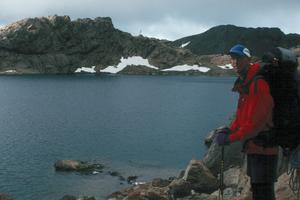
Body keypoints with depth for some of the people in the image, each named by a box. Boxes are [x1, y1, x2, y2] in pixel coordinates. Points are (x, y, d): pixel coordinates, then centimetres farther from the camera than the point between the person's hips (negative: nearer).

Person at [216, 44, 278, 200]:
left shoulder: (258, 83, -21)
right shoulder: (244, 83, 11)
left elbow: (257, 121, -24)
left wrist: (231, 137, -16)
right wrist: (229, 130, 2)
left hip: (263, 147, -10)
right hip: (253, 146, 10)